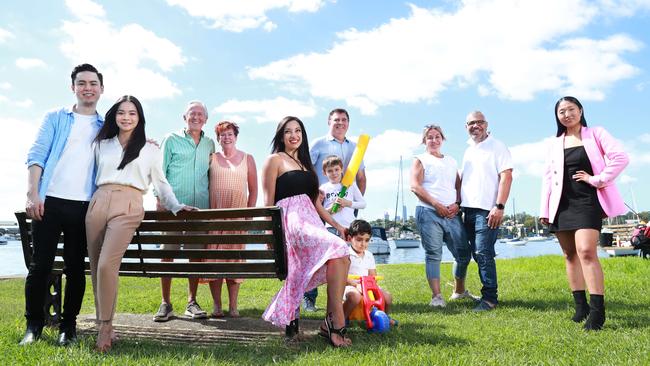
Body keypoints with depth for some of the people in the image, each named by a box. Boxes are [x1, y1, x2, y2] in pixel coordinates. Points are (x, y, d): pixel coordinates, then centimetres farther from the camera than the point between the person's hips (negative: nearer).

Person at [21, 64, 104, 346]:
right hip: (49, 201, -1)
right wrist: (32, 194, -10)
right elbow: (37, 155, 3)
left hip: (84, 206, 1)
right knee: (40, 264, 0)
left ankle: (68, 325, 14)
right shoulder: (55, 118, 11)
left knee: (75, 267, 4)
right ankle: (33, 325, 14)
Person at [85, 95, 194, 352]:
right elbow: (92, 175, 25)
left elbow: (160, 182, 18)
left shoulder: (150, 149, 14)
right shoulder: (101, 145, 21)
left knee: (106, 265, -18)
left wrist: (176, 206, 10)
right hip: (98, 203, 4)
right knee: (95, 267, 1)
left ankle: (105, 327, -6)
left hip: (128, 207, -4)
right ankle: (104, 324, 11)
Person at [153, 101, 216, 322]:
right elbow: (160, 171, 4)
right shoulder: (171, 140, 6)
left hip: (200, 207, 3)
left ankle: (192, 302, 13)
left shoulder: (209, 144, 16)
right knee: (168, 253, -3)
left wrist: (211, 204, 12)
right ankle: (165, 304, 5)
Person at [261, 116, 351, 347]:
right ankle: (336, 321, -24)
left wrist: (336, 224, 18)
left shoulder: (305, 163, 27)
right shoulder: (275, 160, 6)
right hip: (291, 221, -7)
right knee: (338, 249, -26)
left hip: (311, 220, 7)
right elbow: (268, 201, 0)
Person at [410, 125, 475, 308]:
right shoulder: (420, 160, 6)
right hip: (428, 212, -5)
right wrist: (437, 205, -13)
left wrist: (457, 204, -3)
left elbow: (459, 186, 18)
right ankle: (436, 296, -2)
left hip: (452, 213, 5)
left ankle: (459, 291, 24)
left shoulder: (451, 161, 22)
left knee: (464, 253, 5)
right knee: (433, 255, -6)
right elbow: (415, 186, -7)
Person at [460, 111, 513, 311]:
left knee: (483, 253, -10)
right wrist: (457, 203, 10)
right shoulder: (468, 151, 19)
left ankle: (489, 298, -2)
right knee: (478, 254, 10)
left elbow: (506, 177, -11)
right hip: (469, 210, 7)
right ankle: (489, 293, 19)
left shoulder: (497, 146, -2)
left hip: (487, 210, -7)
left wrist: (499, 206, -18)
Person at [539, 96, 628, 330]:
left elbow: (620, 157, -8)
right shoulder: (555, 144, 14)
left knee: (586, 251, -19)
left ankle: (597, 310, -16)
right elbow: (548, 178, 12)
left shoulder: (596, 134, 4)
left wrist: (597, 179, -13)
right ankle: (581, 306, 15)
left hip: (588, 201, -5)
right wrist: (544, 210, 7)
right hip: (562, 204, 5)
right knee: (570, 255, 6)